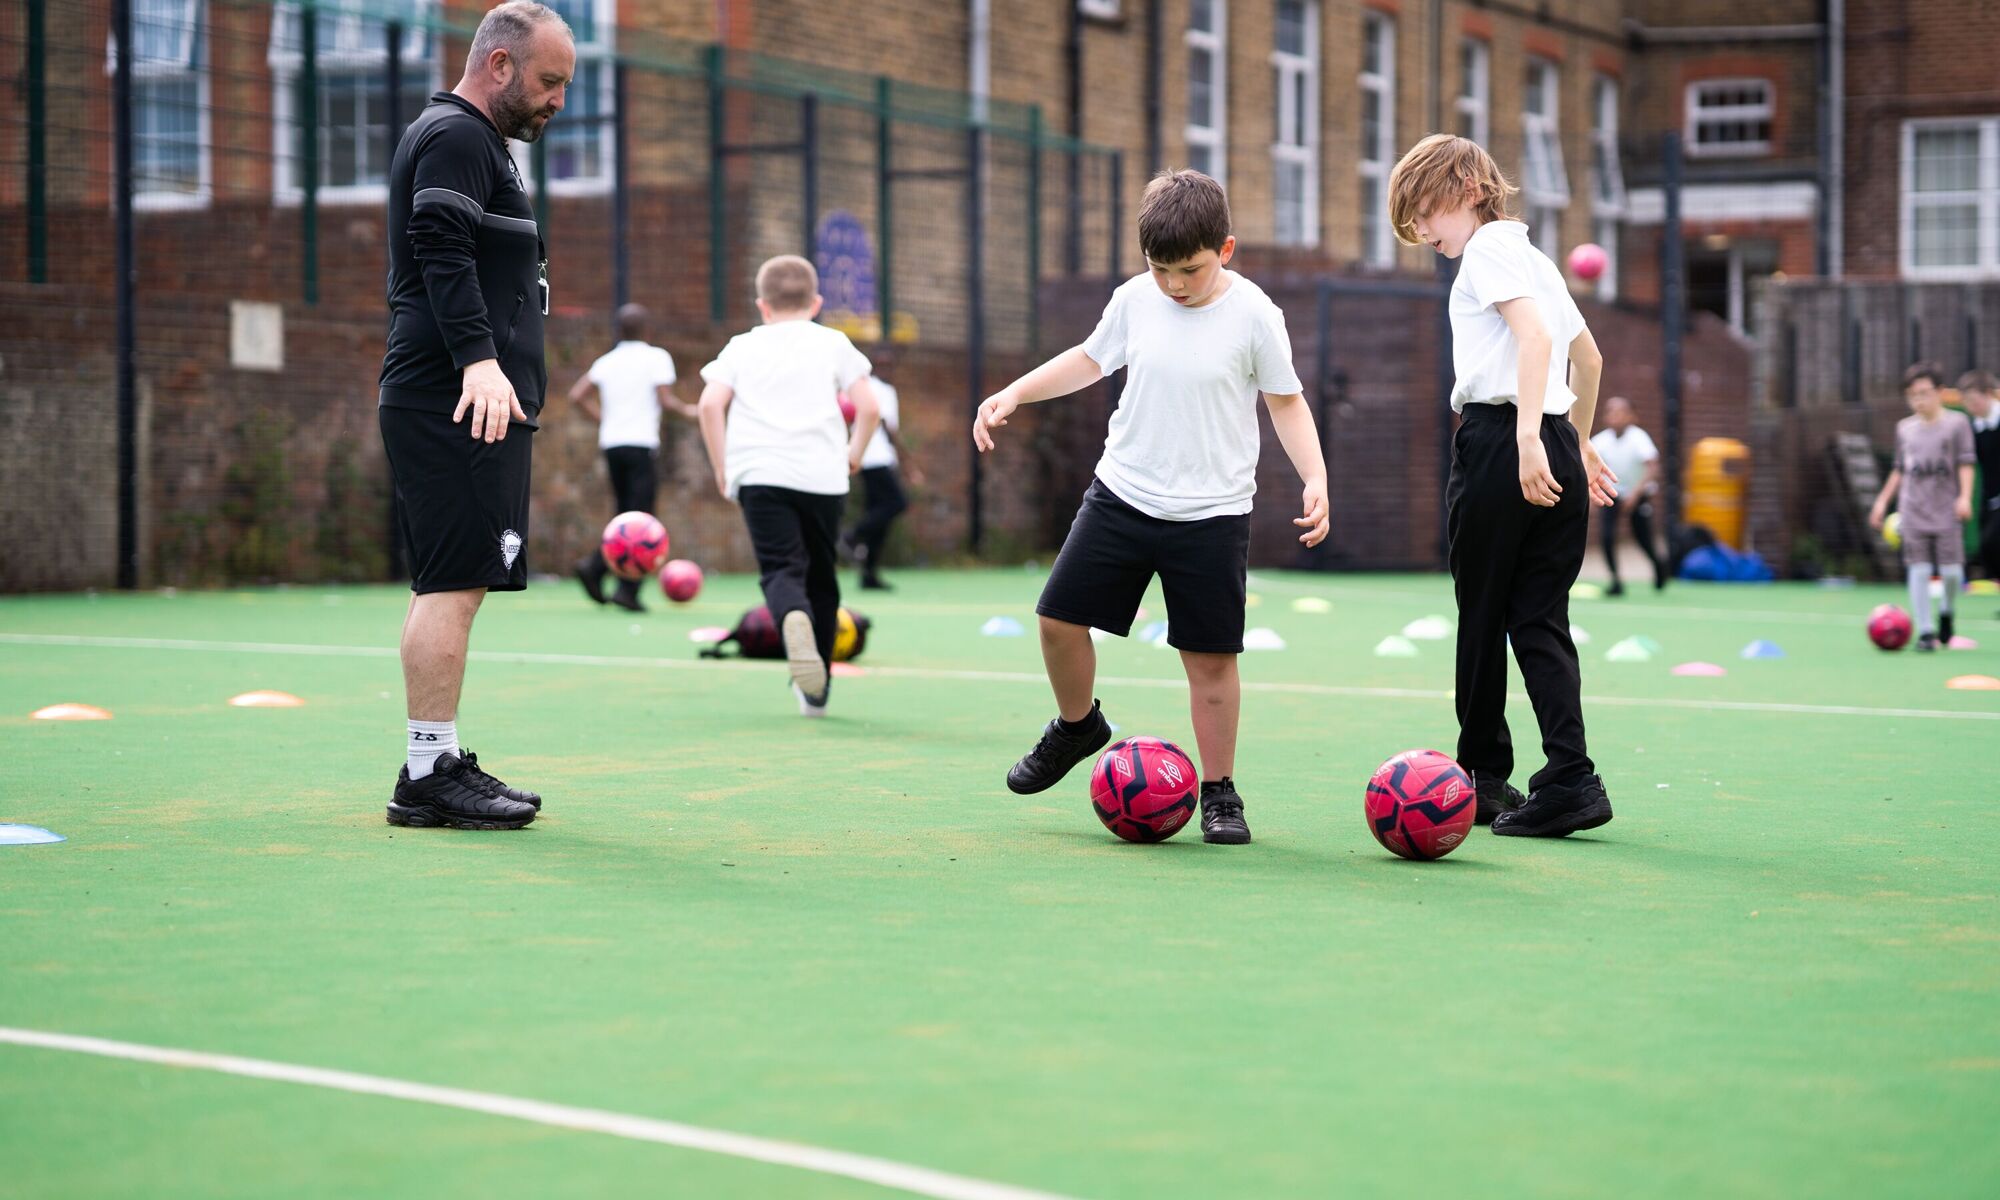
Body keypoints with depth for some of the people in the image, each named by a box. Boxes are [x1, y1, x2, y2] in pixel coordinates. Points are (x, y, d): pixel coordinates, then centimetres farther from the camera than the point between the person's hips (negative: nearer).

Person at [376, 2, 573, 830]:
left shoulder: (473, 141, 26)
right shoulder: (454, 138, -8)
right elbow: (443, 252, -22)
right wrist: (479, 359, -33)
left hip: (474, 408, 11)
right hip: (459, 406, -11)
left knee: (451, 585, 11)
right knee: (454, 583, -12)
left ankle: (440, 767, 16)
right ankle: (429, 774, -12)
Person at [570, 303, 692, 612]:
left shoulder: (606, 362, 12)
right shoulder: (657, 358, -1)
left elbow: (577, 396, 8)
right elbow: (665, 399, -11)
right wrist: (686, 409, 7)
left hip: (611, 445, 5)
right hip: (642, 444, -5)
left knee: (624, 514, 16)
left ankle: (594, 566, -2)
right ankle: (627, 588, -10)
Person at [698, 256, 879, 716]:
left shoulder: (742, 347, 15)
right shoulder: (833, 344, 13)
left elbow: (711, 403, 0)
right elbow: (867, 405, 3)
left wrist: (721, 466, 9)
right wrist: (855, 452, 20)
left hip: (759, 473, -1)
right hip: (822, 473, 1)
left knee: (781, 569, -7)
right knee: (822, 577, 14)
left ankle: (794, 618, -45)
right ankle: (816, 691, 19)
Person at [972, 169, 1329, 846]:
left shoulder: (1254, 314, -10)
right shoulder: (1135, 300, -1)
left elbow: (1286, 402, -1)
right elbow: (1091, 359, 16)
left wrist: (1314, 478, -13)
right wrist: (1011, 395, 11)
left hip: (1212, 514, -3)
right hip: (1122, 494, 4)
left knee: (1210, 656, -2)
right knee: (1059, 616, 2)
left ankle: (1218, 792, 12)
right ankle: (1077, 726, 30)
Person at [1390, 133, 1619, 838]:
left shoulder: (1489, 247, -4)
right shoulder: (1533, 258, 21)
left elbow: (1535, 336, -20)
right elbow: (1589, 357, 29)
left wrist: (1527, 439, -29)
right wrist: (1577, 441, 40)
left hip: (1498, 442, -8)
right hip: (1557, 445, 8)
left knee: (1482, 615, 4)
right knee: (1541, 620, 3)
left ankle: (1483, 775, 14)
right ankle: (1570, 778, -9)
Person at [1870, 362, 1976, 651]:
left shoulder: (1956, 422, 1)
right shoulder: (1905, 428, 11)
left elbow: (1965, 463, -2)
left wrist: (1965, 497, -15)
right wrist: (1883, 500, 17)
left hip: (1946, 511, -2)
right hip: (1914, 511, 2)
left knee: (1951, 570, -5)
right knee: (1919, 570, -4)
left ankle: (1948, 612, 24)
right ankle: (1925, 631, 1)